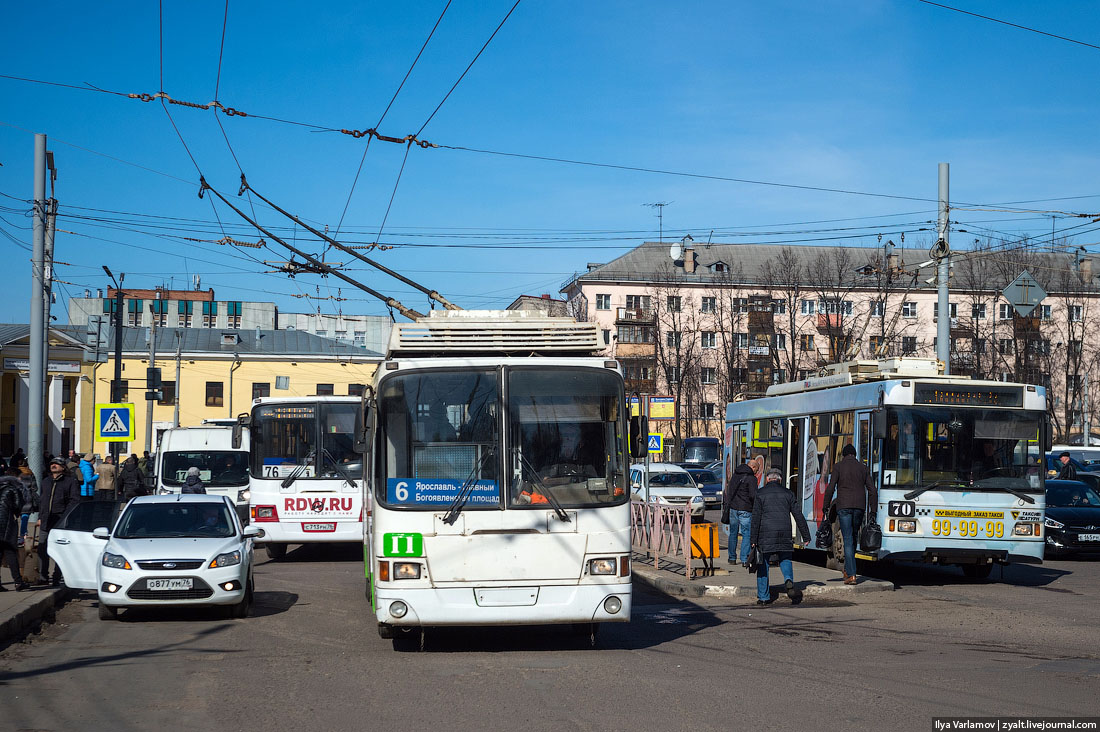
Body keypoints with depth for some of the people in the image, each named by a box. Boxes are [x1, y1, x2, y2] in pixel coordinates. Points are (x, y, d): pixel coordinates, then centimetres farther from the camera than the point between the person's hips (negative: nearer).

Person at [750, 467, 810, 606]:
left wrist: (753, 539, -5)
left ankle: (763, 597, 7)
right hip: (784, 534, 2)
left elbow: (756, 518, -5)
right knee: (785, 560, 15)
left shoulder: (760, 494, 2)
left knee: (763, 565, 7)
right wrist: (806, 536, 14)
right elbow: (799, 516, 8)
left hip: (765, 535, -2)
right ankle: (789, 580, -16)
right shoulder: (787, 494, 9)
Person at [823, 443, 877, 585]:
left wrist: (825, 507, -1)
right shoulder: (863, 468, 11)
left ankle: (851, 575, -13)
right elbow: (872, 491, 8)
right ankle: (847, 569, 26)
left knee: (848, 540, -6)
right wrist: (873, 512, 10)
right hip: (860, 507, 3)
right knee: (853, 537, 20)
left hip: (844, 506, -3)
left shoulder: (839, 466, 2)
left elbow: (830, 488, -7)